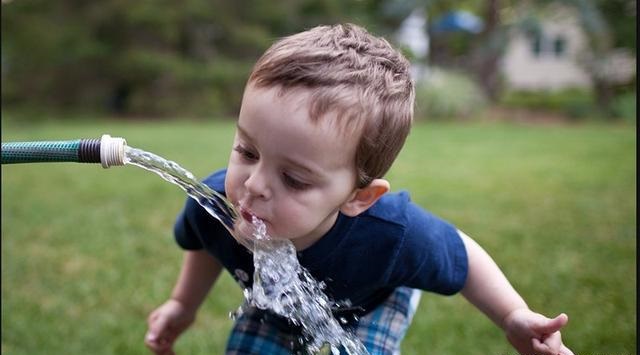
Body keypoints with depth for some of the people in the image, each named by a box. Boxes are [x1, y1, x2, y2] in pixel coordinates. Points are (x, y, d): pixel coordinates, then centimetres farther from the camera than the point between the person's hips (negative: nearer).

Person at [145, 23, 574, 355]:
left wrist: (515, 318, -19)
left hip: (368, 310, -2)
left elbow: (462, 255, -18)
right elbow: (204, 243, -6)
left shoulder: (395, 235, -44)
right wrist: (184, 304, 7)